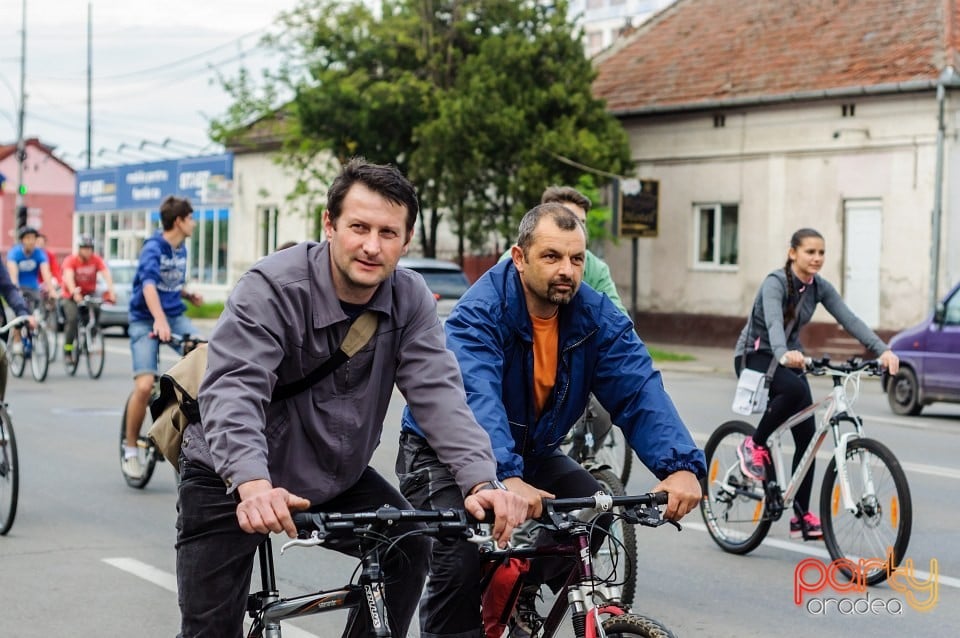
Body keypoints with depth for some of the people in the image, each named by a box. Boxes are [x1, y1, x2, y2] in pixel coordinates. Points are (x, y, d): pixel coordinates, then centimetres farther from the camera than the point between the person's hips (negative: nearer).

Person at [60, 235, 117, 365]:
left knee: (96, 309, -26)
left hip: (90, 294, 2)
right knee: (72, 319, -23)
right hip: (71, 296, -2)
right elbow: (69, 277, -33)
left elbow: (106, 274, -24)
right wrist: (74, 293, -51)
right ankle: (67, 352, -12)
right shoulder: (71, 260, -18)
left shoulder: (97, 260, -12)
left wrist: (111, 291, -42)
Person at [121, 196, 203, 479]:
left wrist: (188, 294, 5)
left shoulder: (182, 249, 11)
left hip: (175, 316, 6)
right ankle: (131, 447, -1)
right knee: (145, 385, -20)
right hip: (146, 320, -6)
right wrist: (159, 319, -47)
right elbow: (149, 284, -31)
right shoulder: (153, 247, -13)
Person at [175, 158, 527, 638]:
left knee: (408, 548, -12)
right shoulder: (272, 287, -25)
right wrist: (253, 483, -55)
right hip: (233, 480, -4)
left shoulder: (410, 301, -10)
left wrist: (480, 482, -37)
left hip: (334, 474, 5)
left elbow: (437, 392, -20)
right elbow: (233, 388, -37)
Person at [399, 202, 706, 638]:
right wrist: (505, 479, -59)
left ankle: (516, 600, 9)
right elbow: (476, 397, -43)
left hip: (531, 451, 6)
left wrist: (680, 466, -41)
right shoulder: (481, 311, -27)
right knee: (463, 558, -27)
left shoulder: (597, 317, -12)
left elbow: (640, 392, -23)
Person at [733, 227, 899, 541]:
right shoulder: (775, 282, -22)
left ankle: (801, 515, 3)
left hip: (789, 357, 6)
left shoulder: (820, 287, -4)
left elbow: (850, 320, -15)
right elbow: (773, 322, -40)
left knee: (807, 435, -5)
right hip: (754, 356, -6)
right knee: (795, 389, -37)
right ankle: (754, 445, -14)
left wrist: (883, 350, -30)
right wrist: (783, 354, -61)